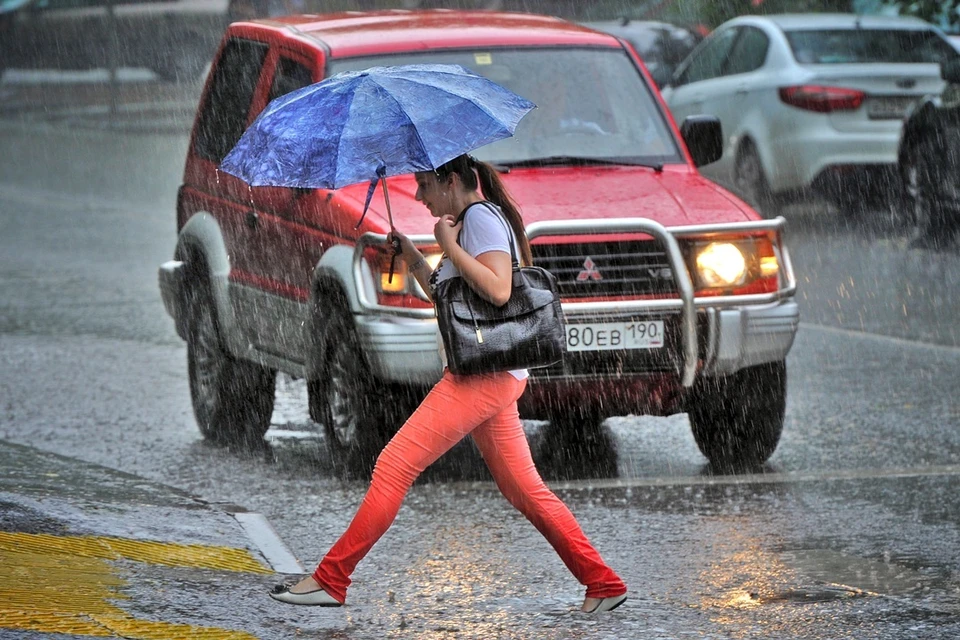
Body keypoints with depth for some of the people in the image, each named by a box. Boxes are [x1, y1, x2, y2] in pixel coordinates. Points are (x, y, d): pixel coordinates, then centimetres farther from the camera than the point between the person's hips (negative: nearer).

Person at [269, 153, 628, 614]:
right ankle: (603, 584, 11)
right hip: (496, 378, 11)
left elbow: (498, 290, -22)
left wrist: (450, 246, -15)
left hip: (482, 374, -11)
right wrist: (414, 259, 14)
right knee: (524, 489, 12)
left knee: (394, 466, -10)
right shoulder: (472, 220, 21)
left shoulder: (480, 216, -9)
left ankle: (330, 580, -9)